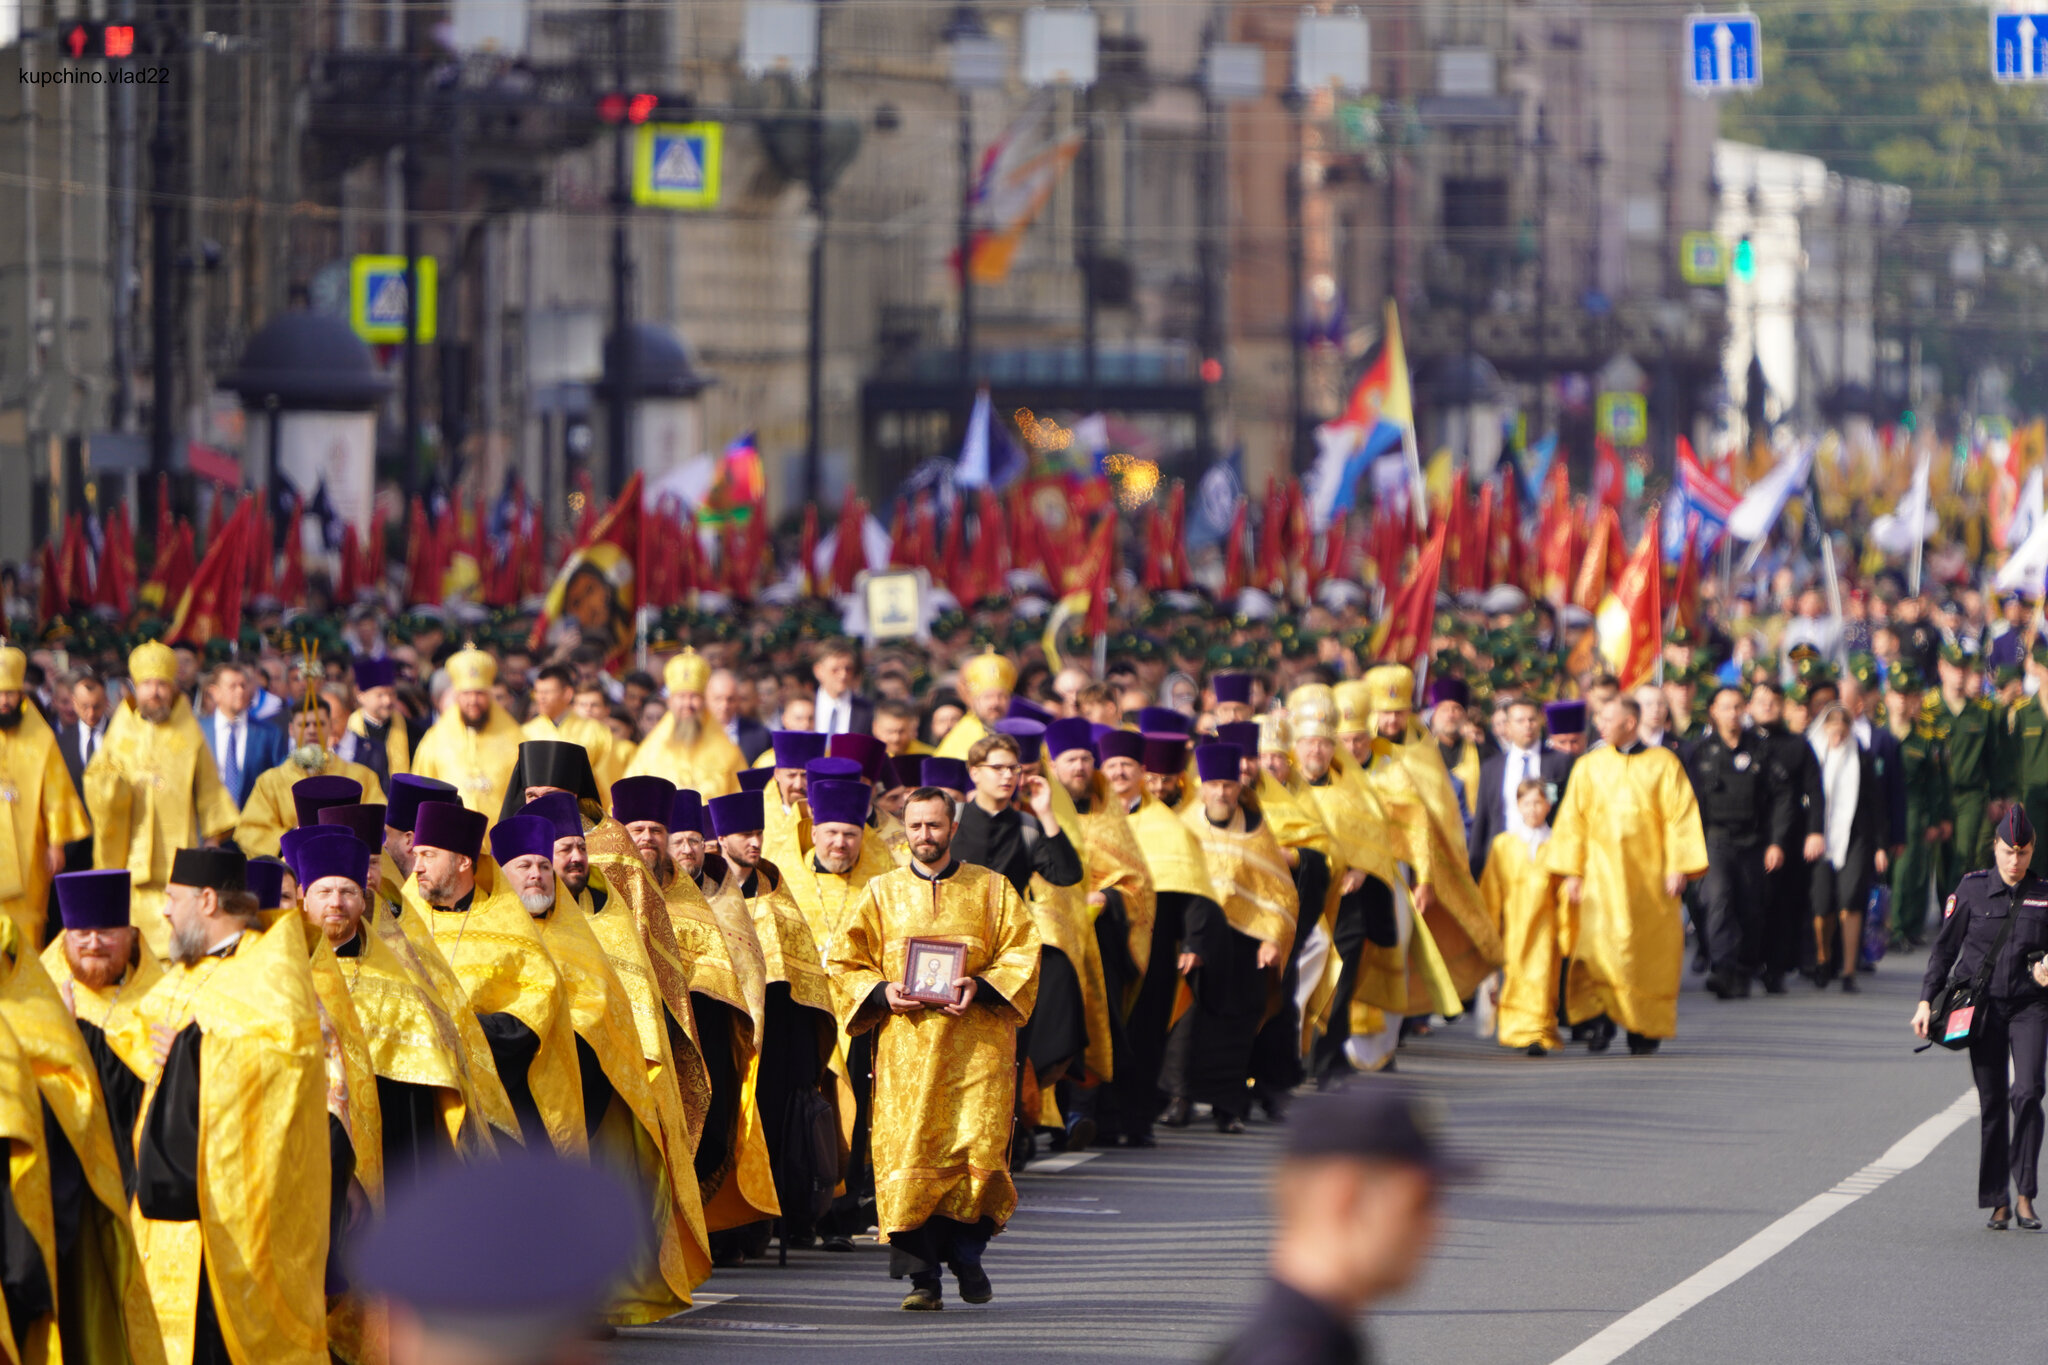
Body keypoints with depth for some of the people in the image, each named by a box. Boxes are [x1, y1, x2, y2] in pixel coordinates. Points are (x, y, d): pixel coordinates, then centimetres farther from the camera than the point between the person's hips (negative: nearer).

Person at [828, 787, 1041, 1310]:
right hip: (905, 1044, 1)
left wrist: (980, 986, -13)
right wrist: (882, 992, -8)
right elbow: (846, 964, 12)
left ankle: (967, 1254, 10)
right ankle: (923, 1278, -3)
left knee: (977, 1147, -12)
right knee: (910, 1156, -7)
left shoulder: (991, 889, 10)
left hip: (975, 1042, -1)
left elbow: (1023, 954, 5)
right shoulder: (881, 894, 13)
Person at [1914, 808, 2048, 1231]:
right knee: (1992, 1102, 2)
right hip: (1982, 1005, 0)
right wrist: (1926, 1000, 1)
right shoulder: (1972, 889, 2)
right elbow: (1944, 948, 7)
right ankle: (1998, 1203, 11)